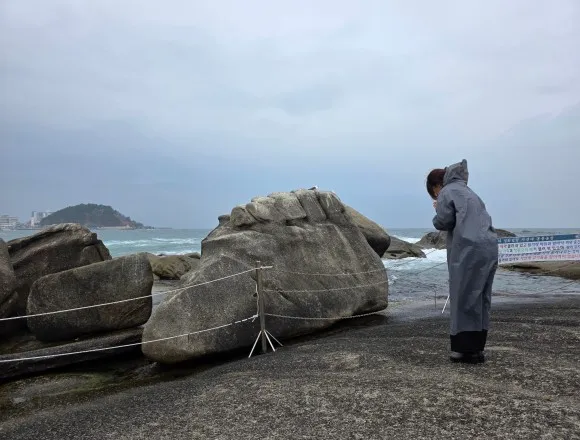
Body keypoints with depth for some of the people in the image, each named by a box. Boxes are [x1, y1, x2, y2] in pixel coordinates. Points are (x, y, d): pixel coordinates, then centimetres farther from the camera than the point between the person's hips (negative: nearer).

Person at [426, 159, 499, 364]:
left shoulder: (447, 192, 2)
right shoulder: (467, 191, 27)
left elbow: (443, 222, -6)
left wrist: (438, 211, 14)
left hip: (468, 250, -8)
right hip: (489, 248, 8)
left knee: (463, 300, -2)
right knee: (480, 300, 11)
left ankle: (463, 349, 1)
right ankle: (477, 348, 15)